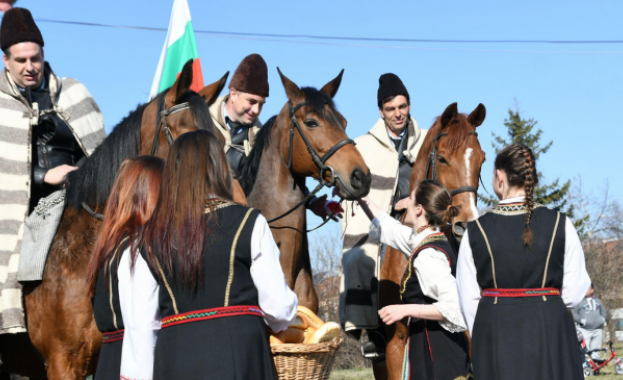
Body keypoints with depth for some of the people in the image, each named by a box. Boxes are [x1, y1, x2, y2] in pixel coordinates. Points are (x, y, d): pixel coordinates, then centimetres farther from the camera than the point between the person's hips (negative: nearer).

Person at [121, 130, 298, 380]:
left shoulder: (152, 236, 9)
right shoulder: (248, 222, -1)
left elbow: (140, 320, 9)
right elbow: (277, 305, 0)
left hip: (175, 359, 3)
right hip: (239, 356, -3)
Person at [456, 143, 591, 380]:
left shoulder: (475, 231, -3)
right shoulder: (560, 224, -3)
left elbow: (468, 300, 0)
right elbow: (573, 294, -2)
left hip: (494, 330, 0)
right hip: (550, 330, 0)